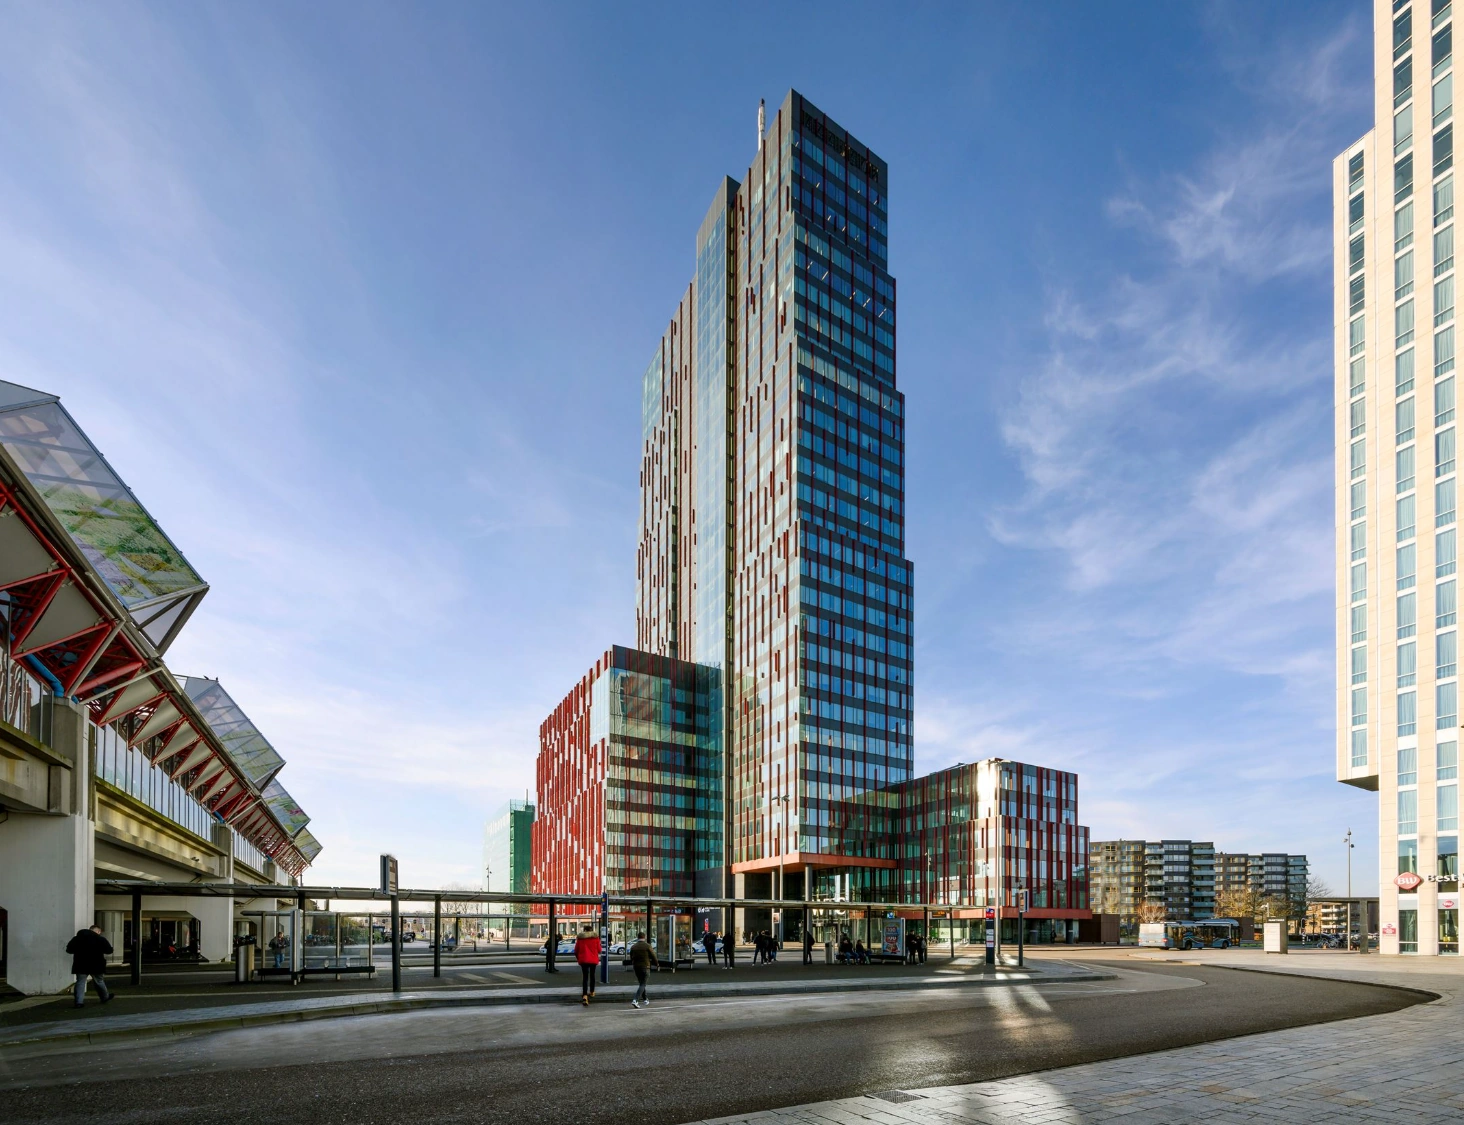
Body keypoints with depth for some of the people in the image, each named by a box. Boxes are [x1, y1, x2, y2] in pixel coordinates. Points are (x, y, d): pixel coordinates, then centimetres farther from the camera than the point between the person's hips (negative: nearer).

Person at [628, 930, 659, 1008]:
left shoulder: (633, 947, 3)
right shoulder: (647, 946, -9)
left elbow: (631, 958, 8)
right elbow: (653, 956, -3)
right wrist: (657, 964, 14)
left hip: (636, 967, 5)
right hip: (645, 967, -5)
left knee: (641, 983, 21)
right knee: (642, 985, -3)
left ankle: (645, 999, 30)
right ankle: (635, 1000, -19)